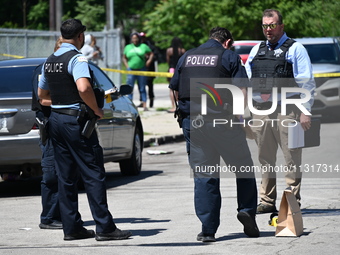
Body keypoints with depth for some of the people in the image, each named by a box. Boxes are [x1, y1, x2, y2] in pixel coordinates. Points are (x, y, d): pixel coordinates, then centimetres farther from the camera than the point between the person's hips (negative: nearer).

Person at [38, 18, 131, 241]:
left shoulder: (50, 61, 12)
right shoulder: (77, 58, -13)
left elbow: (42, 93, 21)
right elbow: (84, 88, -29)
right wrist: (96, 109, -15)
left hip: (56, 119, 8)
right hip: (76, 120, -8)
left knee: (65, 176, 10)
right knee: (93, 174, -5)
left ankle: (72, 227, 10)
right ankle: (104, 227, -6)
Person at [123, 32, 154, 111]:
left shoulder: (144, 46, 5)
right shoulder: (127, 47, 10)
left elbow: (151, 54, 11)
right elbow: (124, 58, 18)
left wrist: (149, 61, -4)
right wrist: (127, 66, 5)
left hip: (141, 69, -1)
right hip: (131, 69, 1)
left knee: (142, 88, 2)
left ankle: (144, 104, 3)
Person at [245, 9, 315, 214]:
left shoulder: (295, 49, 3)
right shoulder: (257, 51, 19)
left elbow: (307, 82, -3)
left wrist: (305, 112, -11)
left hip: (287, 109, -5)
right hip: (260, 110, 5)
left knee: (292, 157, -5)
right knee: (265, 158, 8)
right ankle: (267, 202, 14)